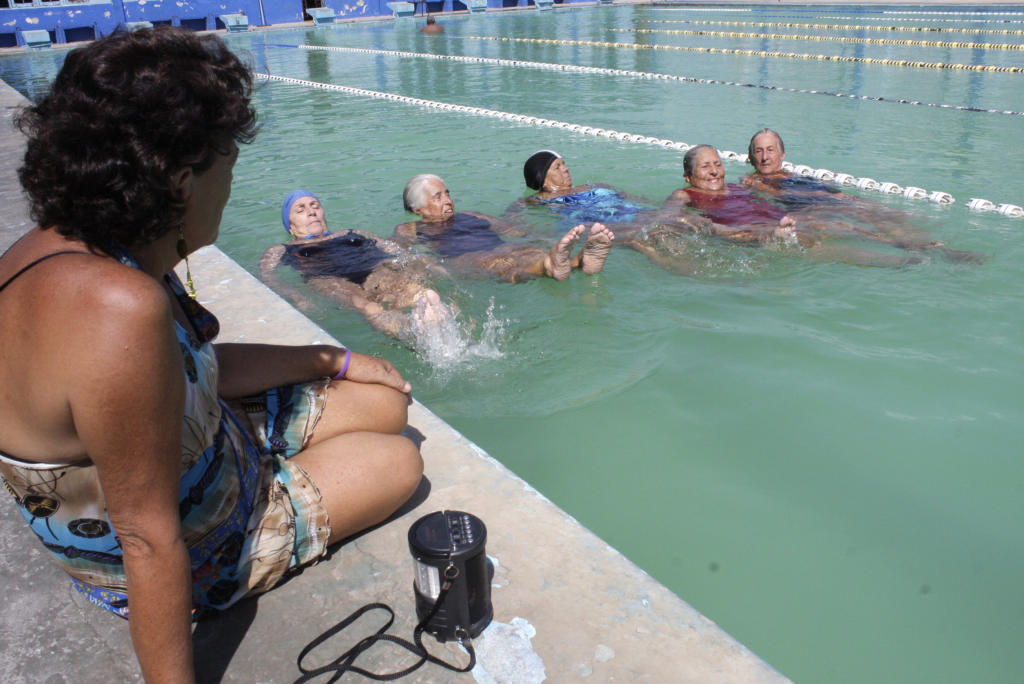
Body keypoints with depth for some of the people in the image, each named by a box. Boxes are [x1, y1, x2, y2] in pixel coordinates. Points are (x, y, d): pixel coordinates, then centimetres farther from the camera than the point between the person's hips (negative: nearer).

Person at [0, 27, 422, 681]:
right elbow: (149, 539, -34)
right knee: (401, 463, 9)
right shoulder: (123, 308, -41)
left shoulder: (62, 249, -8)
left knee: (385, 403, 13)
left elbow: (193, 368, 4)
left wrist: (335, 361, 8)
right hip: (187, 562, -8)